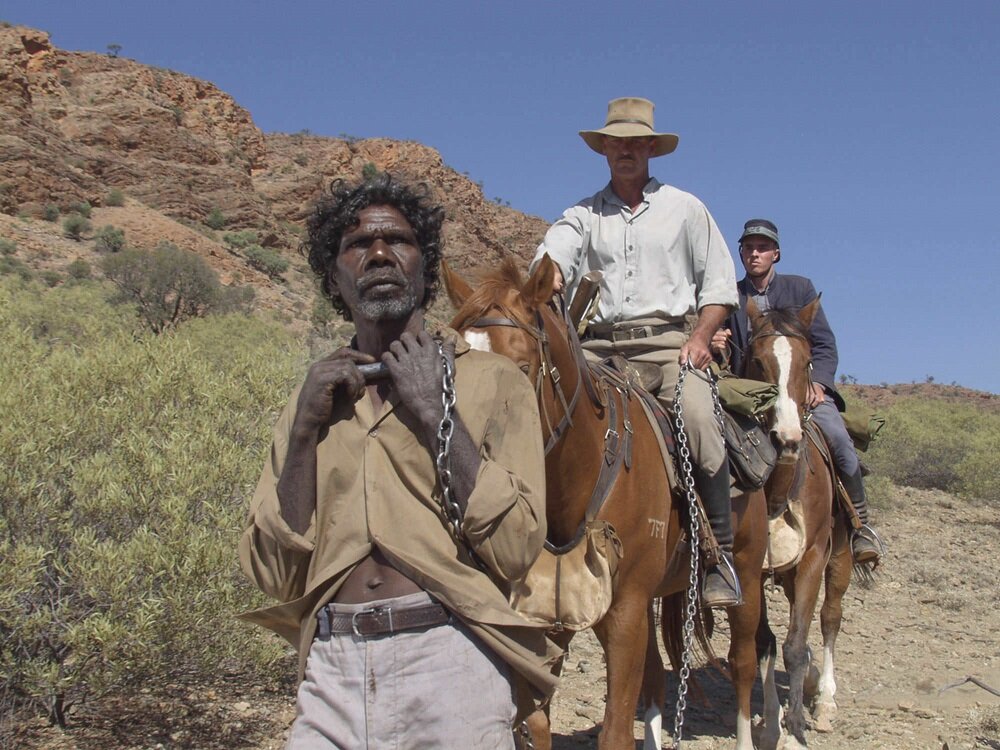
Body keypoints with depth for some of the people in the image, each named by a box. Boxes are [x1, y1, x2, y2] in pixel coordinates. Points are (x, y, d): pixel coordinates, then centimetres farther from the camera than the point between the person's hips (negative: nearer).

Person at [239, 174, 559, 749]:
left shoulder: (491, 380, 2)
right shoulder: (316, 396, 12)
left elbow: (516, 548, -10)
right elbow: (274, 575, 5)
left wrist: (435, 412, -10)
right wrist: (306, 431, -4)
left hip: (450, 661, -3)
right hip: (331, 671, 3)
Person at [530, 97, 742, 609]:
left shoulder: (684, 208, 14)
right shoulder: (582, 215, 15)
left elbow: (719, 283, 11)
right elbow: (554, 257, -6)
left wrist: (700, 337, -5)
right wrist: (545, 285, -30)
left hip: (668, 341, -2)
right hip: (599, 346, 2)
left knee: (697, 417, -29)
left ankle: (720, 551, -17)